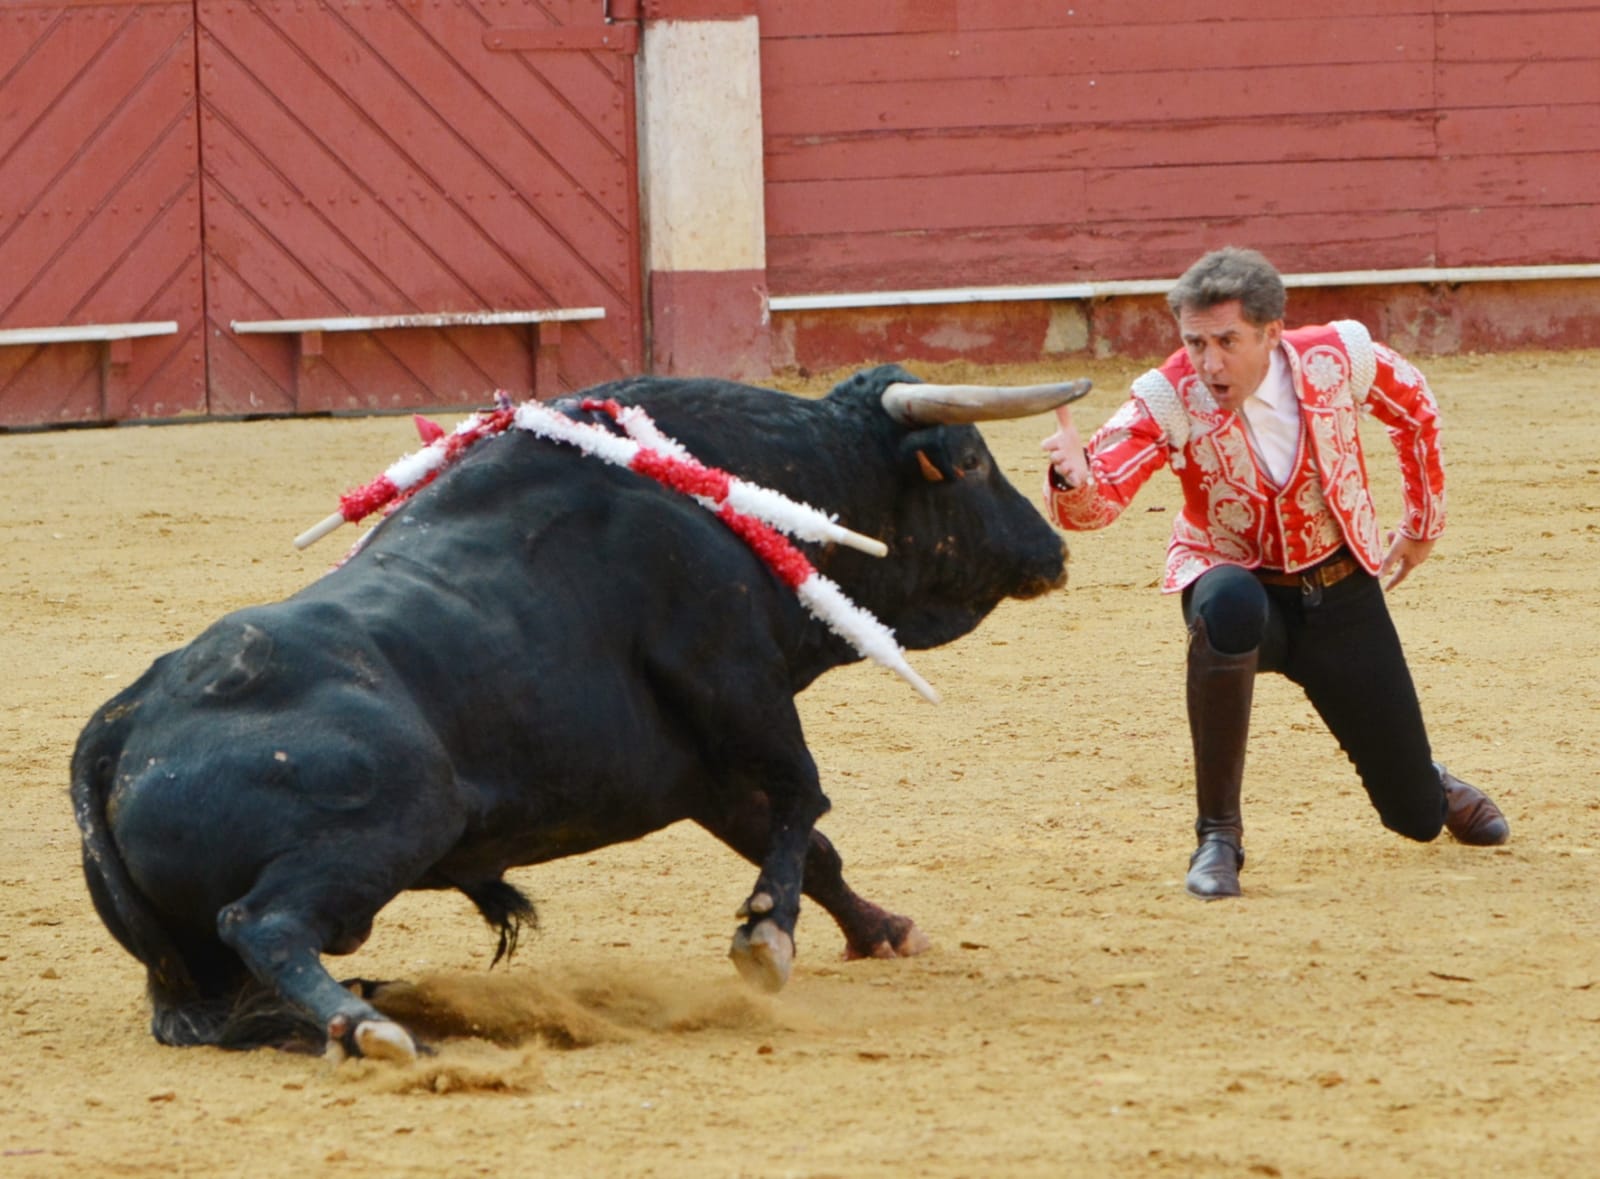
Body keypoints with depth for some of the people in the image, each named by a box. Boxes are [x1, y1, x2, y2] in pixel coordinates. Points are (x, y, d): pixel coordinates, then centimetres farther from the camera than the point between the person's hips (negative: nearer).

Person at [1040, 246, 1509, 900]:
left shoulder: (1339, 356, -18)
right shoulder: (1170, 398, -23)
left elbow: (1416, 407, 4)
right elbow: (1099, 496, -37)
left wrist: (1423, 522, 14)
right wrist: (1074, 478, -60)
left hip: (1344, 594, 2)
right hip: (1239, 581, -2)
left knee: (1418, 816, 5)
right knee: (1229, 606, -43)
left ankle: (1424, 782, 48)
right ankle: (1218, 836, -27)